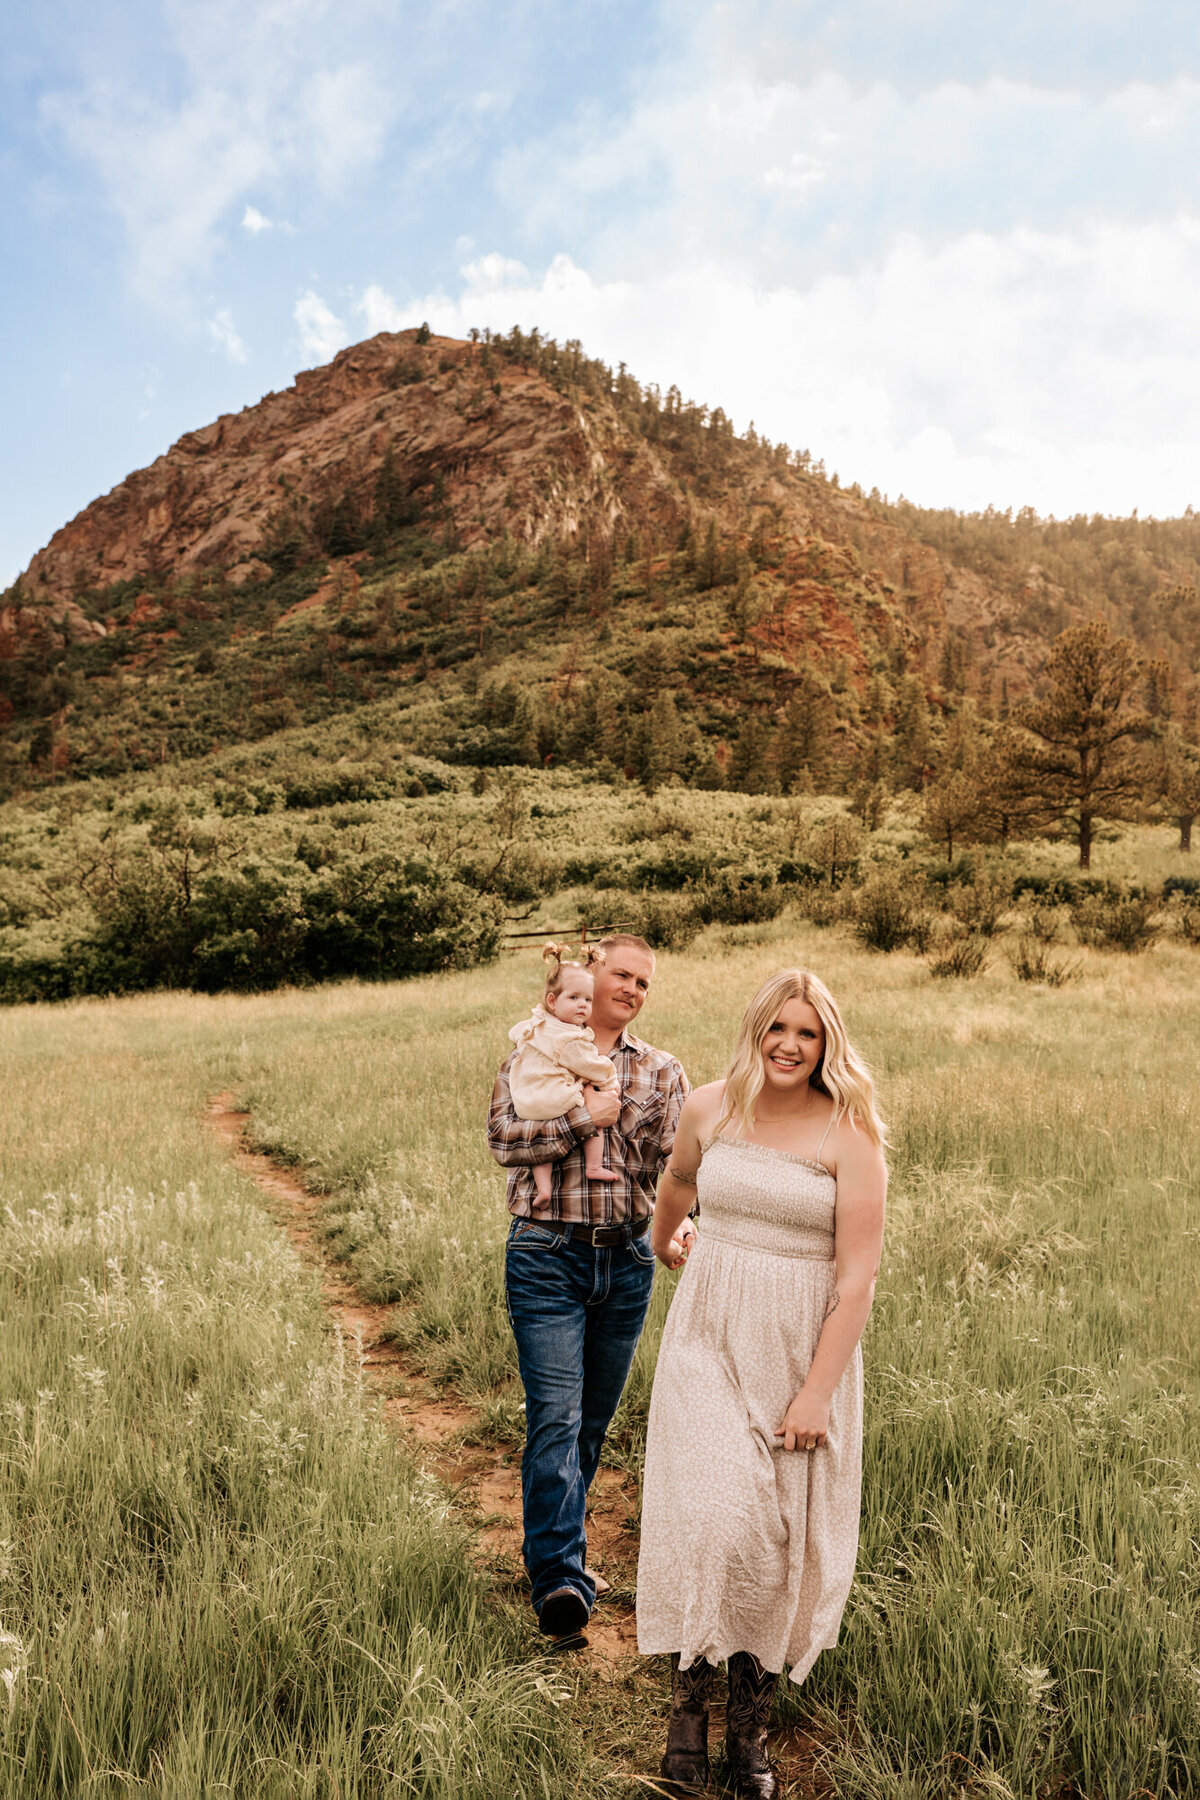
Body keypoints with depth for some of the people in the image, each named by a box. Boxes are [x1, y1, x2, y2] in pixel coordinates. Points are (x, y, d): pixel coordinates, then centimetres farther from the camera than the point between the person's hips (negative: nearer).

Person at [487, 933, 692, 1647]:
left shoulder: (662, 1071, 10)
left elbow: (677, 1159, -3)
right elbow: (504, 1138, -11)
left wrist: (682, 1220, -21)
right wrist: (585, 1120, -14)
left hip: (628, 1260, 4)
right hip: (547, 1258, -3)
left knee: (595, 1418, 15)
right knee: (556, 1415, -10)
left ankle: (556, 1547, 34)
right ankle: (559, 1581, -9)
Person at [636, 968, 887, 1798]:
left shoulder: (850, 1135, -10)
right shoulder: (709, 1108, 0)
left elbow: (858, 1275, -12)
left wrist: (818, 1392, -15)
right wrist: (662, 1241, 38)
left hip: (804, 1351, -1)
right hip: (709, 1339, 2)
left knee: (786, 1536, 5)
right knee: (712, 1513, -9)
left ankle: (752, 1724, 22)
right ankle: (690, 1703, 10)